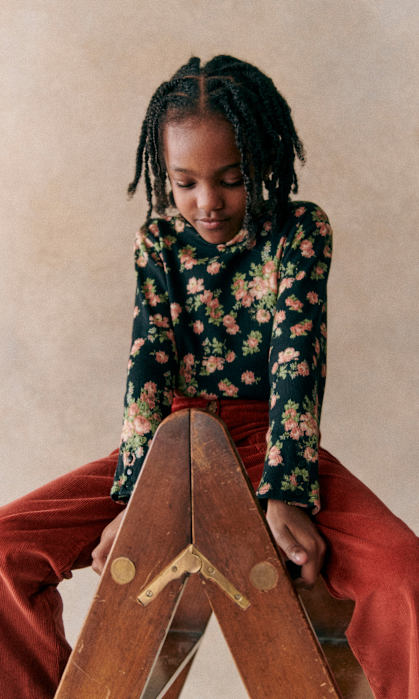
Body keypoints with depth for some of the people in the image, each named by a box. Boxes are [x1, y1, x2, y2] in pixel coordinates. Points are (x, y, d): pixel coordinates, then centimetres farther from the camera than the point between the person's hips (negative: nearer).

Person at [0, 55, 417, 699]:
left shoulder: (302, 231, -5)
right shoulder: (158, 241, 2)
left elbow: (297, 357, -14)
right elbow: (148, 360, -7)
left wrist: (285, 493, -26)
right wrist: (136, 496, -19)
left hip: (267, 439, -2)